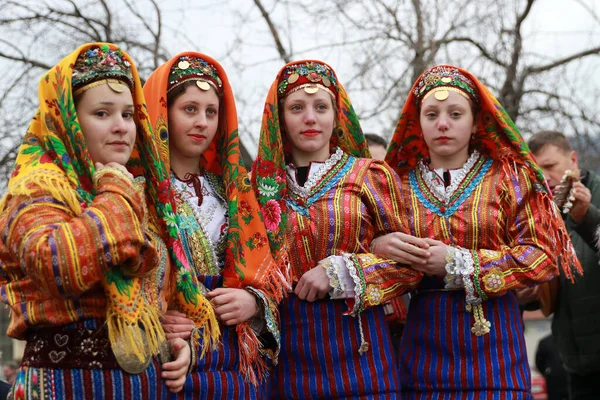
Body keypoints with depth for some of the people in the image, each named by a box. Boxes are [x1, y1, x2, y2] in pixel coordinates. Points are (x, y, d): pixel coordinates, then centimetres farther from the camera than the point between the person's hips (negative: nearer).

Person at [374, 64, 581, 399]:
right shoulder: (400, 183, 8)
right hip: (425, 344, 2)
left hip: (492, 340, -1)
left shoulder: (509, 176, 2)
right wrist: (379, 247, -17)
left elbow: (543, 255, -7)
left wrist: (457, 263, -13)